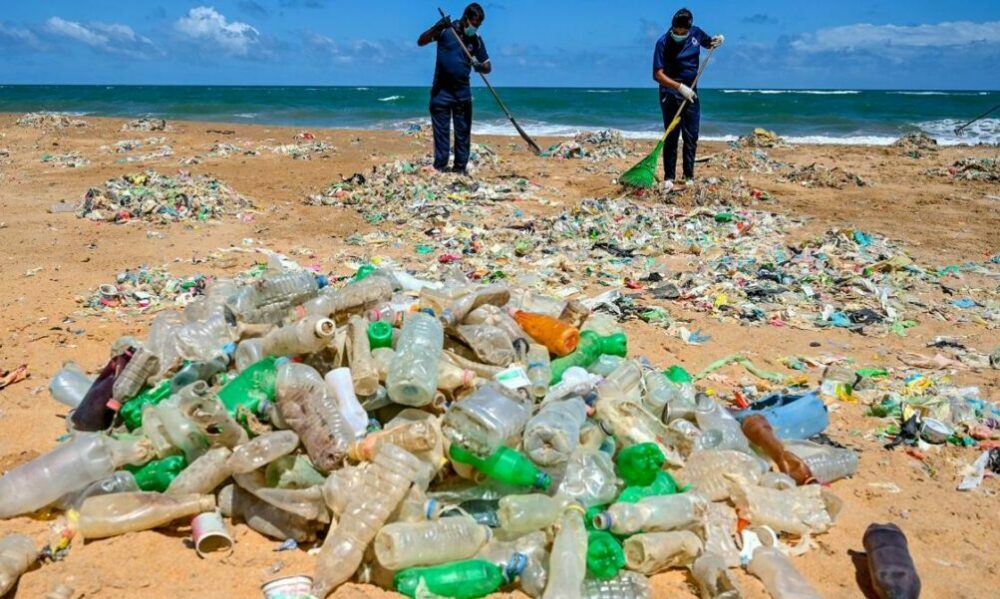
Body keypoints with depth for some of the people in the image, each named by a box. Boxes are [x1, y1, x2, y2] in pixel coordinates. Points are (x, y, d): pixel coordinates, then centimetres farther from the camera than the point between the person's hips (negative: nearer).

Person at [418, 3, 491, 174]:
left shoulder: (476, 40, 3)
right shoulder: (446, 30, -6)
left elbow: (488, 66, 6)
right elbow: (421, 42, -12)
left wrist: (480, 67, -19)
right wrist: (436, 28, -29)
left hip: (462, 91, 3)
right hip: (441, 91, -3)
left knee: (463, 132, 3)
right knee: (441, 132, -1)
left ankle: (460, 168, 10)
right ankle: (440, 168, 3)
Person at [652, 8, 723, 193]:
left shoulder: (696, 33, -2)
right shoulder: (663, 43, -15)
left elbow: (709, 43, 20)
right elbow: (658, 75, -20)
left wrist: (716, 41, -4)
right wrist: (679, 87, -30)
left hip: (690, 94, 5)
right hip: (670, 95, -5)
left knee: (691, 138, 6)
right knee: (671, 138, -5)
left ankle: (689, 178, 13)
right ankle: (668, 180, -2)